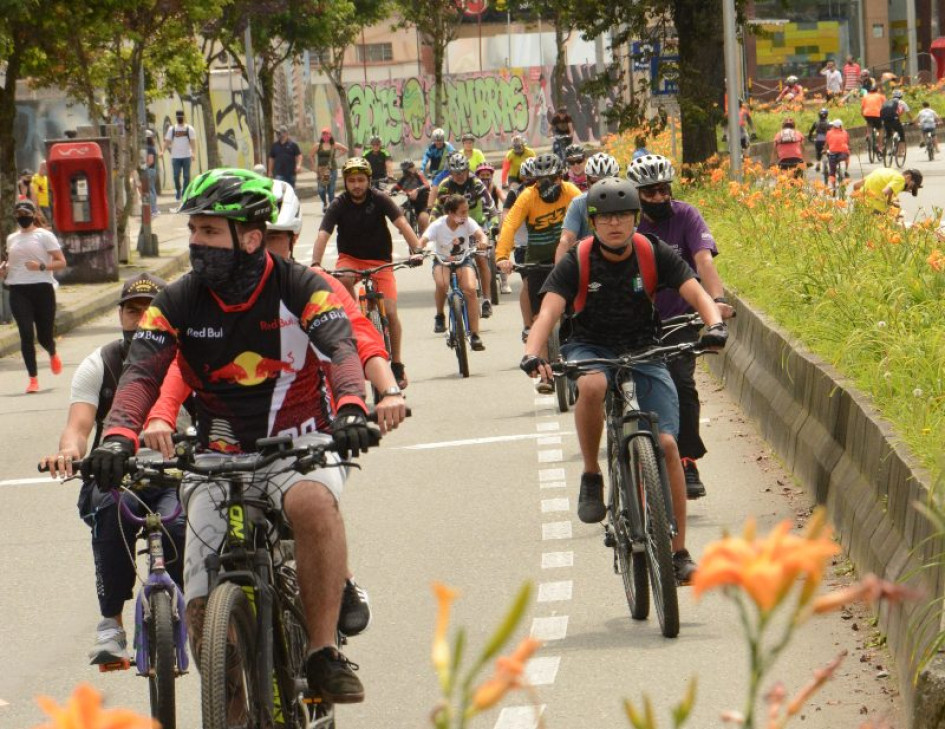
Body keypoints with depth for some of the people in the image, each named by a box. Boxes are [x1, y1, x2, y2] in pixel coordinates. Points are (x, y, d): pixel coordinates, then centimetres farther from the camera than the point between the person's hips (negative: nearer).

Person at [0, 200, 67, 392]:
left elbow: (61, 262, -3)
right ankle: (33, 378, -7)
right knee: (26, 333, -11)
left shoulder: (44, 236, 0)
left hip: (42, 289, -3)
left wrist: (41, 266, -20)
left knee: (44, 336, 3)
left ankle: (53, 355, 41)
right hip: (18, 291, 3)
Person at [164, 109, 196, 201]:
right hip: (175, 156, 1)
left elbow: (193, 142, -5)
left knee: (186, 176, -1)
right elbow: (167, 141, 4)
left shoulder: (189, 129, 2)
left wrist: (193, 153, -20)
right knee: (176, 176, -2)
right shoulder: (171, 129, 7)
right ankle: (178, 190, 21)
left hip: (187, 156, -1)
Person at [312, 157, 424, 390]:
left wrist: (416, 249, -39)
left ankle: (397, 364, 4)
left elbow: (402, 223, -23)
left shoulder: (380, 199, -12)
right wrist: (316, 263, -38)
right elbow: (323, 234, -21)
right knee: (343, 280, -37)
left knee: (390, 311, -12)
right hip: (350, 257, 0)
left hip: (380, 260, 0)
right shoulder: (339, 205, -11)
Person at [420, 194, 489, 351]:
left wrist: (483, 241, -52)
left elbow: (480, 234, -28)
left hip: (464, 259, 1)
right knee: (442, 283, -35)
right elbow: (423, 241, -28)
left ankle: (475, 335, -16)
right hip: (442, 261, -1)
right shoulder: (438, 225, -19)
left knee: (470, 289, -24)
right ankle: (439, 316, -5)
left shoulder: (468, 222, -15)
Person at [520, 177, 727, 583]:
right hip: (591, 350, -1)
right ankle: (591, 477, -16)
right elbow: (549, 310, -24)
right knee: (591, 385, -39)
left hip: (644, 352, 1)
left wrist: (714, 324, -39)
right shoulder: (577, 262, -12)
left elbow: (695, 292, -17)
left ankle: (679, 552, -5)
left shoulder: (654, 254, -9)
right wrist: (532, 354, -42)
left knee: (666, 443, -14)